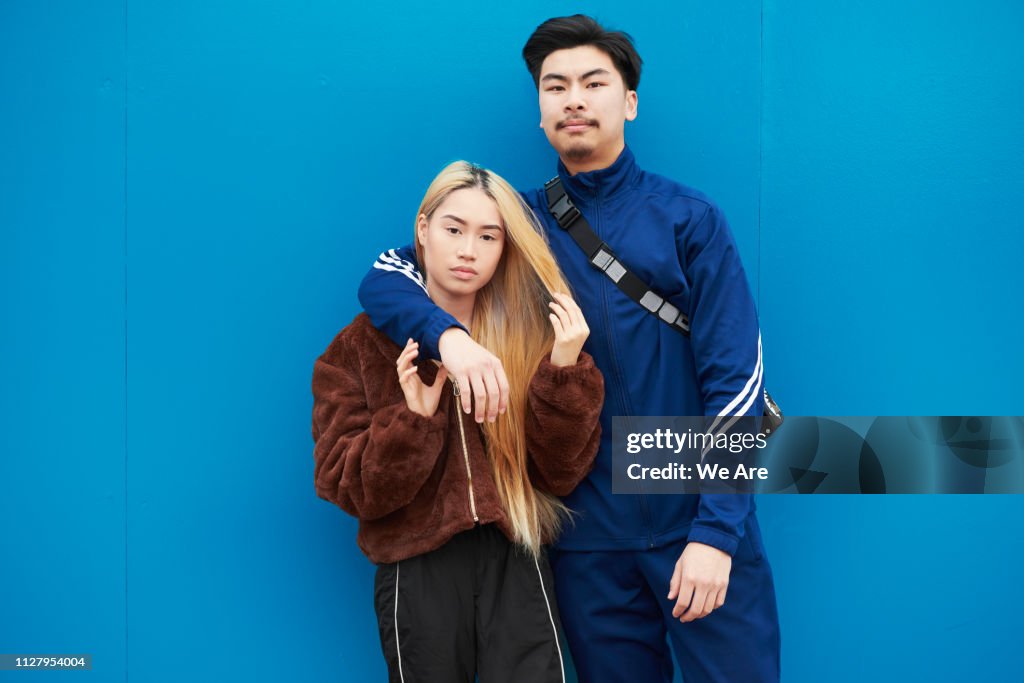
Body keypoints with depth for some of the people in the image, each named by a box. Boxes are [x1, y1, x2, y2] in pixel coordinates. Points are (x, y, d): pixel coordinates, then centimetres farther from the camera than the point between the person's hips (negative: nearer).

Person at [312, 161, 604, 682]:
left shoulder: (530, 333, 5)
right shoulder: (363, 346, 0)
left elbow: (561, 473, -1)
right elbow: (348, 488, -6)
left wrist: (565, 372, -15)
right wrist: (413, 419, -21)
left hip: (514, 562, 1)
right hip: (416, 572, 0)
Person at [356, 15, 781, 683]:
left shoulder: (688, 217, 0)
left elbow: (734, 375, -6)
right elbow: (383, 277, 0)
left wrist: (716, 530, -14)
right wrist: (448, 333, -22)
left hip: (698, 523, -2)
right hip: (589, 536, 2)